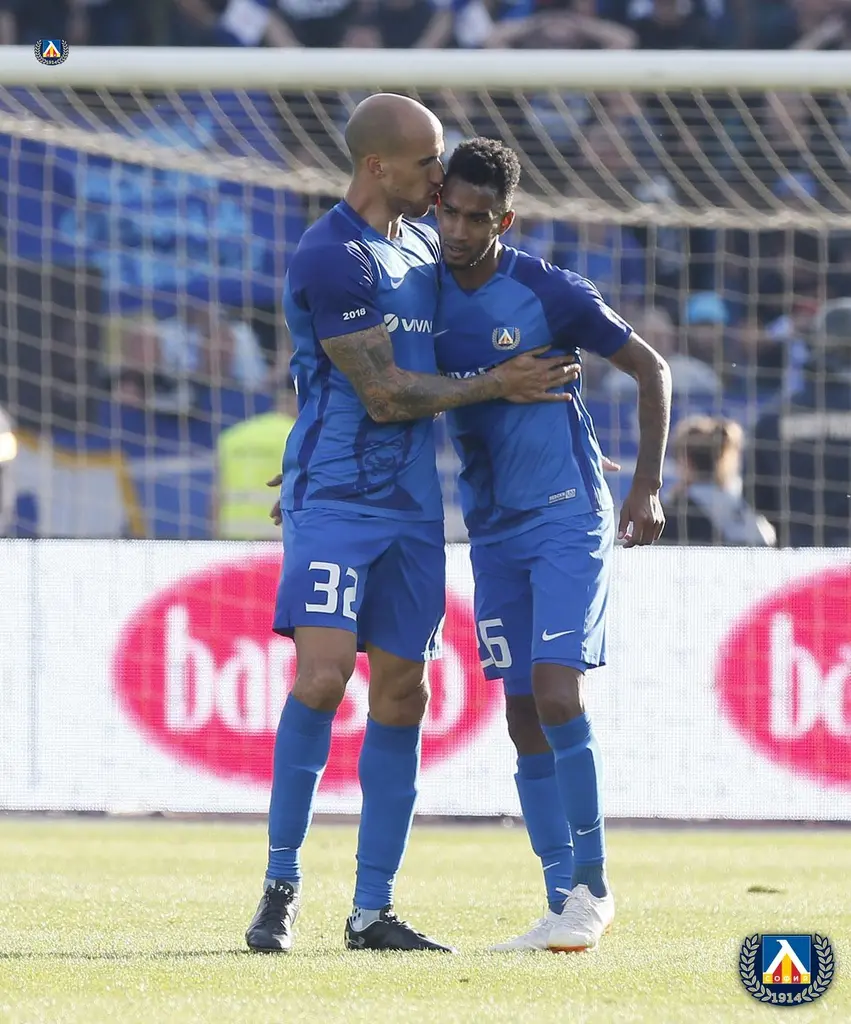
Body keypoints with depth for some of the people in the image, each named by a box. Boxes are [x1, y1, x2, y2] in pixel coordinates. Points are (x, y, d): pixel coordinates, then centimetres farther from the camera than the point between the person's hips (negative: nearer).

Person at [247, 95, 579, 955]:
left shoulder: (423, 246, 15)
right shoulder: (331, 257, -13)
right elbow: (384, 395, -15)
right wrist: (493, 385, -6)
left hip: (412, 504, 8)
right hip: (336, 497, -8)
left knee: (400, 698, 4)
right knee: (321, 676, -20)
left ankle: (373, 910, 9)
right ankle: (281, 887, -9)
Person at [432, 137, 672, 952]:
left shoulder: (549, 294, -11)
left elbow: (650, 370, -2)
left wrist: (647, 487, -6)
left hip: (568, 523, -5)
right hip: (493, 537, 5)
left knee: (556, 698, -17)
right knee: (524, 718, 2)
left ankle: (593, 886, -6)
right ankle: (565, 907, 5)